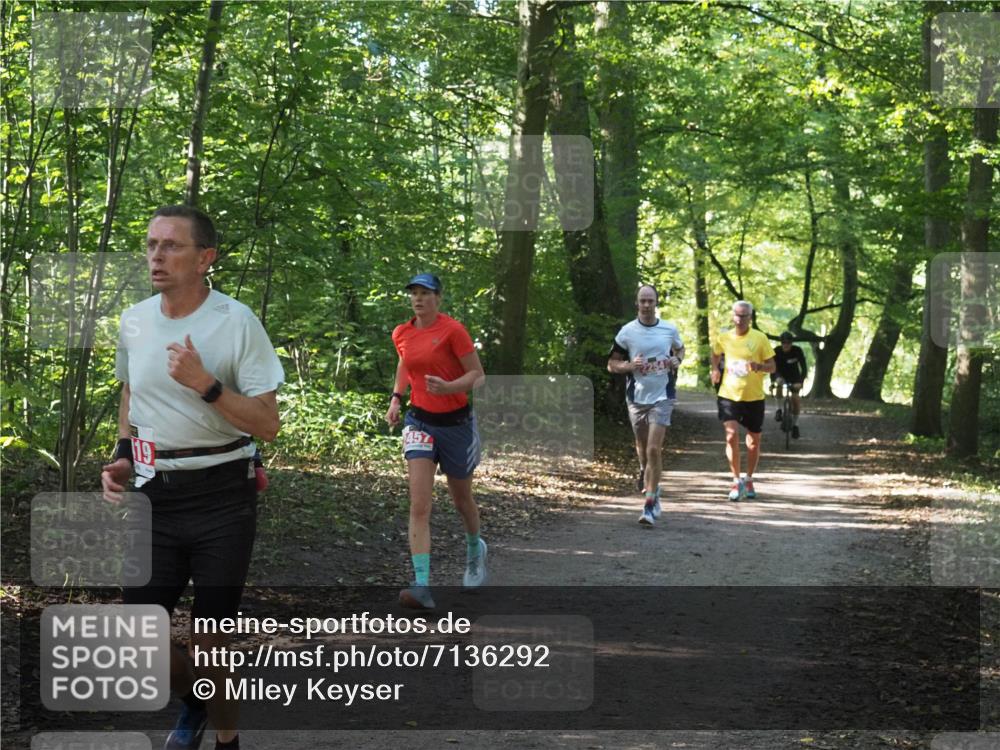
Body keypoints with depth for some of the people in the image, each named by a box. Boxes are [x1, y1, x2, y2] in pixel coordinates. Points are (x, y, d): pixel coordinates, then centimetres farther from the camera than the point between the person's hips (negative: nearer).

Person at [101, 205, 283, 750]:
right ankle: (193, 699, 34)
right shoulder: (133, 321, 4)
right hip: (155, 499, 4)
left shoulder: (236, 322, -11)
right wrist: (122, 456, 8)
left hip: (222, 500, -4)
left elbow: (267, 423, -12)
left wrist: (205, 384, -24)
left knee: (211, 640, 3)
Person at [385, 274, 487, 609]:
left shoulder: (452, 330, -14)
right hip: (420, 421, 3)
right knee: (419, 506, -14)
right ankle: (422, 587, -21)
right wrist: (396, 397, 12)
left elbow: (478, 375, -14)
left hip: (456, 423, -3)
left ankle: (475, 550, 49)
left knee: (462, 500, 17)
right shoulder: (402, 334, 2)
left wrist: (448, 387, -30)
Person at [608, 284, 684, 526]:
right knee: (643, 448, 14)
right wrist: (631, 365, -15)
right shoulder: (627, 332, -2)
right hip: (636, 397, 1)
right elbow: (611, 364, 4)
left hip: (662, 397, -1)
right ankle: (645, 475, 48)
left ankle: (650, 506, -11)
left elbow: (680, 349, 22)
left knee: (654, 450, -12)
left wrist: (677, 360, 0)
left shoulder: (670, 329, 1)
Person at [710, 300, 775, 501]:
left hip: (754, 396, 0)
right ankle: (736, 481, -4)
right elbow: (716, 354, 21)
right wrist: (715, 369, 2)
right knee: (731, 436, -16)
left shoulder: (760, 338, -5)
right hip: (729, 394, 0)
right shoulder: (724, 338, 0)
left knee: (754, 441, 11)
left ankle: (749, 479, 31)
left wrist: (759, 366, -22)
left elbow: (772, 366, -1)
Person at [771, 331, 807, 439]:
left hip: (794, 377, 0)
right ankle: (779, 410, -19)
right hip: (781, 375, 0)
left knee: (795, 399, -14)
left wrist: (800, 382, -41)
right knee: (779, 383, -34)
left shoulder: (797, 351, -23)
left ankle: (795, 425, 1)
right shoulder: (776, 351, -21)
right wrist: (773, 381, -45)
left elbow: (804, 368, -27)